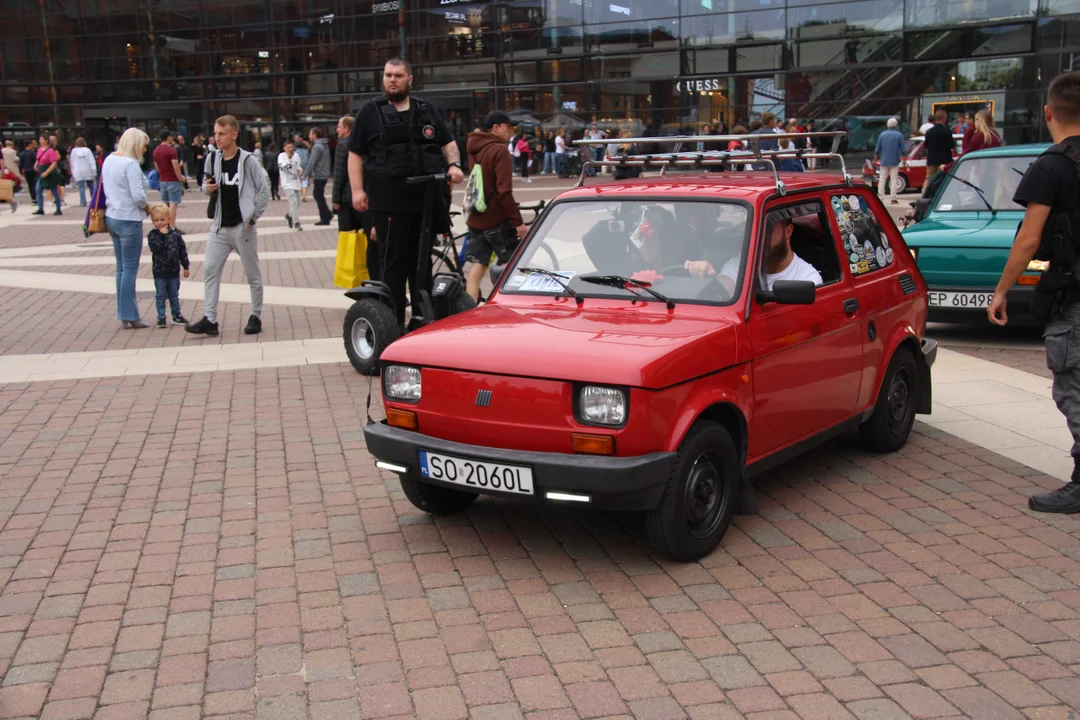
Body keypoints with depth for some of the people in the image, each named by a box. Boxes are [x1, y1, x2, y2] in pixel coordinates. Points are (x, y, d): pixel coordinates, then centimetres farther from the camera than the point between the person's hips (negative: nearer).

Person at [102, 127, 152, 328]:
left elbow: (106, 187, 15)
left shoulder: (109, 160, 10)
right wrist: (147, 207, -3)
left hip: (111, 217, 9)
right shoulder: (131, 164, -17)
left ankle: (124, 314, 17)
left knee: (121, 267, 13)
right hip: (129, 219, -9)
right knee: (130, 269, -2)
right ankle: (129, 316, 1)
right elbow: (138, 195, -23)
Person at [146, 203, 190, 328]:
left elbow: (182, 250, 6)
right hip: (159, 272, -2)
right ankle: (161, 318, 10)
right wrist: (162, 235, -26)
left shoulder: (175, 234, 0)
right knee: (160, 296, 3)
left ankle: (176, 315, 25)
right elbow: (155, 247, -24)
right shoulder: (153, 235, -6)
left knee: (174, 296, 14)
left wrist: (186, 266, 6)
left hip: (174, 271, 2)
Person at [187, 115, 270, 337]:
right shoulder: (213, 159, 5)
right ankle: (209, 319, 2)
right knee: (210, 270, -1)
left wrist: (254, 216, -9)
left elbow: (264, 190, -7)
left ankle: (256, 317, 18)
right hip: (220, 226, 5)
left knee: (252, 273, 6)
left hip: (243, 227, -5)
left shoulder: (247, 160, -9)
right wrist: (207, 187, -7)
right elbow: (207, 185, 17)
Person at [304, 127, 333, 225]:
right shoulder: (325, 146, 13)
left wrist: (305, 174, -14)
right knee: (317, 195, 17)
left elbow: (312, 162, -18)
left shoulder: (317, 146, -15)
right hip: (324, 174, 9)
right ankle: (328, 214, 15)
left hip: (319, 176, -9)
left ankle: (325, 219, 2)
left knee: (319, 197, -1)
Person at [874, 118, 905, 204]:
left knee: (882, 180, 7)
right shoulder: (899, 135, -5)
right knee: (894, 180, 2)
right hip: (894, 161, -2)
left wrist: (875, 158, 13)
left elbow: (877, 149, 2)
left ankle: (880, 197, 5)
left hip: (884, 161, 2)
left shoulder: (882, 134, 0)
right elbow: (902, 149, -4)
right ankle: (892, 199, -1)